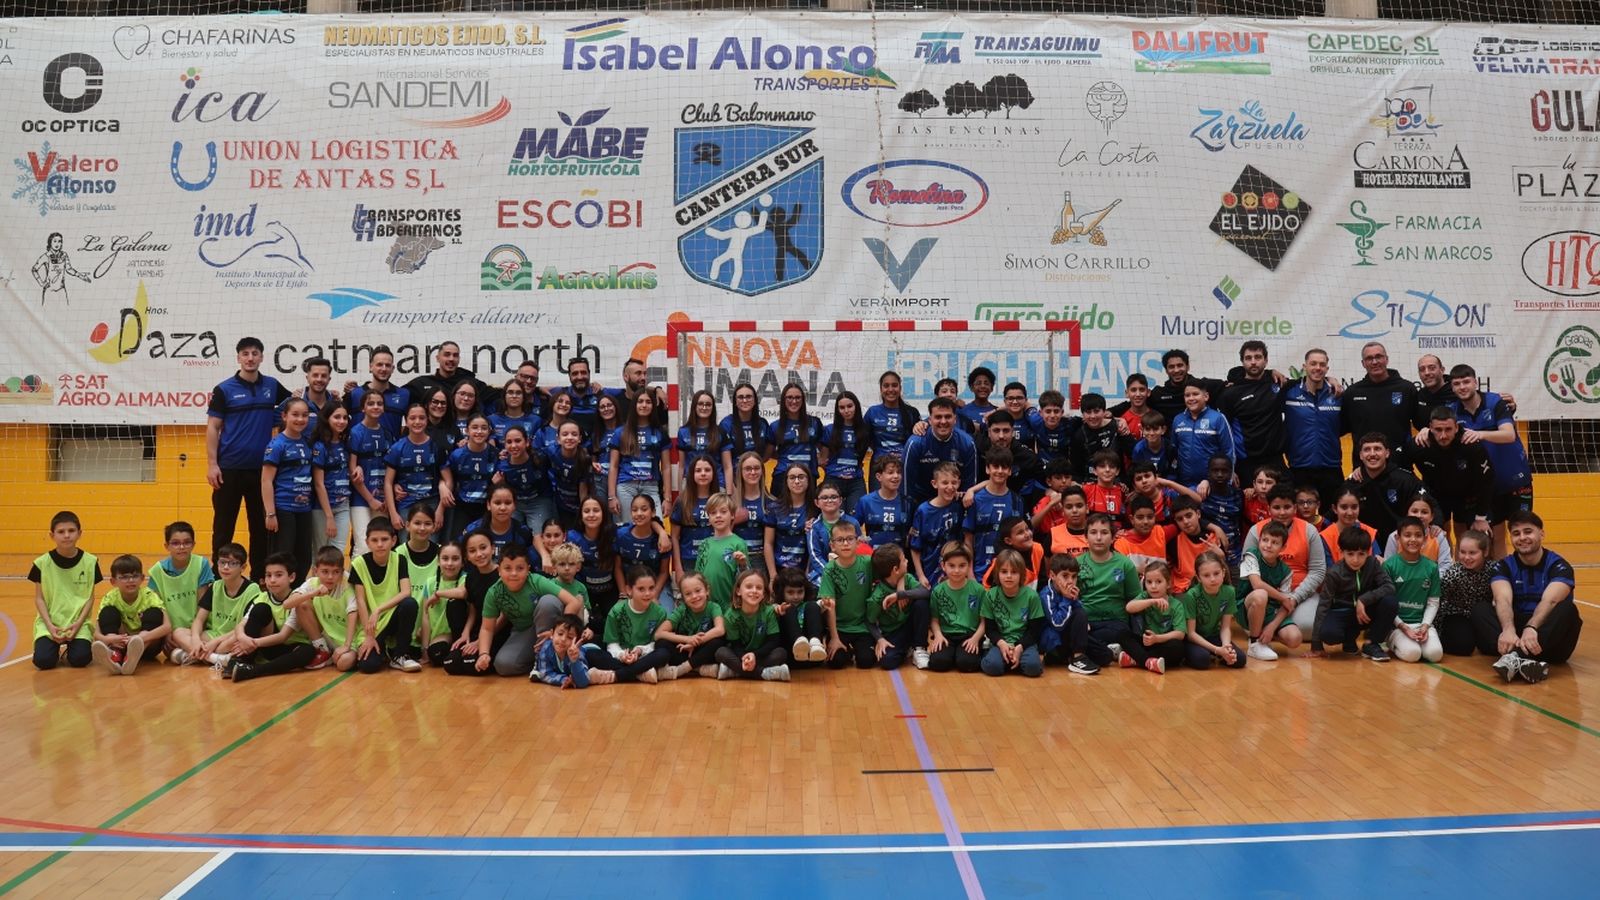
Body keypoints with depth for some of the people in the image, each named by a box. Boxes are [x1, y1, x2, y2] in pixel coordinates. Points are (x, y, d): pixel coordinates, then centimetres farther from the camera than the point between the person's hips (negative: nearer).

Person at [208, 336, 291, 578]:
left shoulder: (272, 386, 7)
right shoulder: (224, 390, -1)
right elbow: (212, 428, -2)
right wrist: (212, 464, -10)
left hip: (262, 469, 3)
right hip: (229, 469, -3)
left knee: (262, 527, 7)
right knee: (223, 528, 4)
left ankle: (259, 578, 15)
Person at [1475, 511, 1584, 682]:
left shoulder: (1559, 566, -3)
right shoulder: (1503, 566, 3)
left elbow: (1549, 602, -22)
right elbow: (1503, 600, -17)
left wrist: (1531, 628, -43)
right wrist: (1508, 629, -39)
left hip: (1550, 637, -2)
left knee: (1567, 609, -30)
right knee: (1479, 610, -22)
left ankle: (1515, 657, -48)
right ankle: (1522, 660, -48)